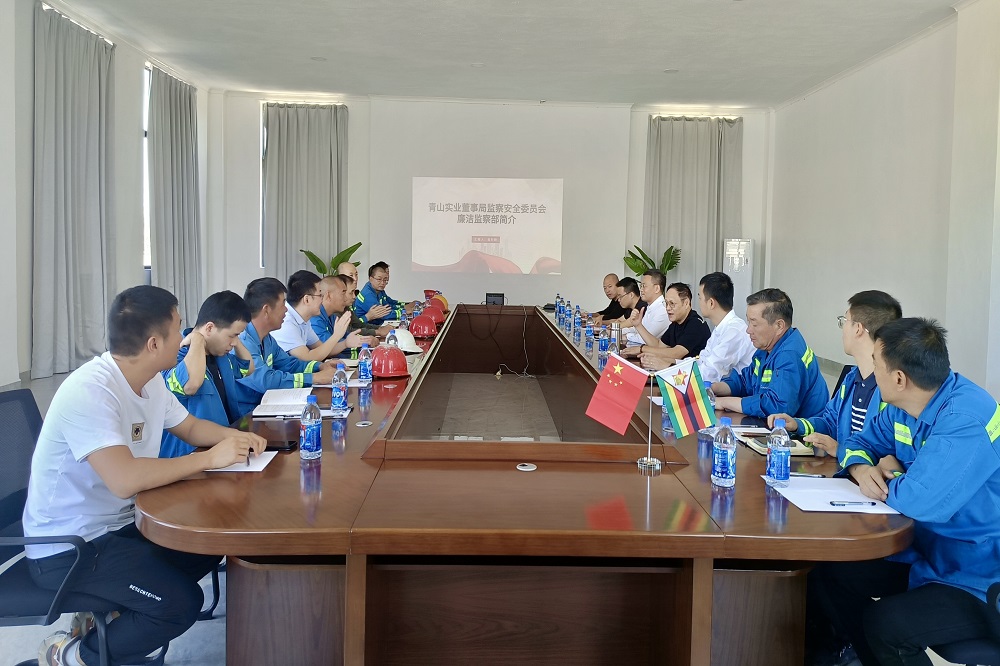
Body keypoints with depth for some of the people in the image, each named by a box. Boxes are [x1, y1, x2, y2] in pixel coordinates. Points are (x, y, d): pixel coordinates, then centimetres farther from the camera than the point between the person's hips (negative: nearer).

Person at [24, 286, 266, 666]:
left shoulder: (150, 380, 0)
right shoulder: (90, 391, -28)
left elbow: (190, 427, 16)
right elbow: (125, 479, -38)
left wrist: (234, 437, -5)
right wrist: (211, 457, -28)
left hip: (120, 523, 9)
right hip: (67, 547, -9)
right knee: (182, 603, -18)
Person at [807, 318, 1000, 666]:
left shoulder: (966, 421, -29)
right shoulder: (902, 409, 0)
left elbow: (918, 501, -36)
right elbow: (860, 443, 14)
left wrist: (891, 475, -13)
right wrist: (863, 469, -10)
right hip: (926, 554, 9)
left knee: (886, 625, -29)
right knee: (828, 574, 2)